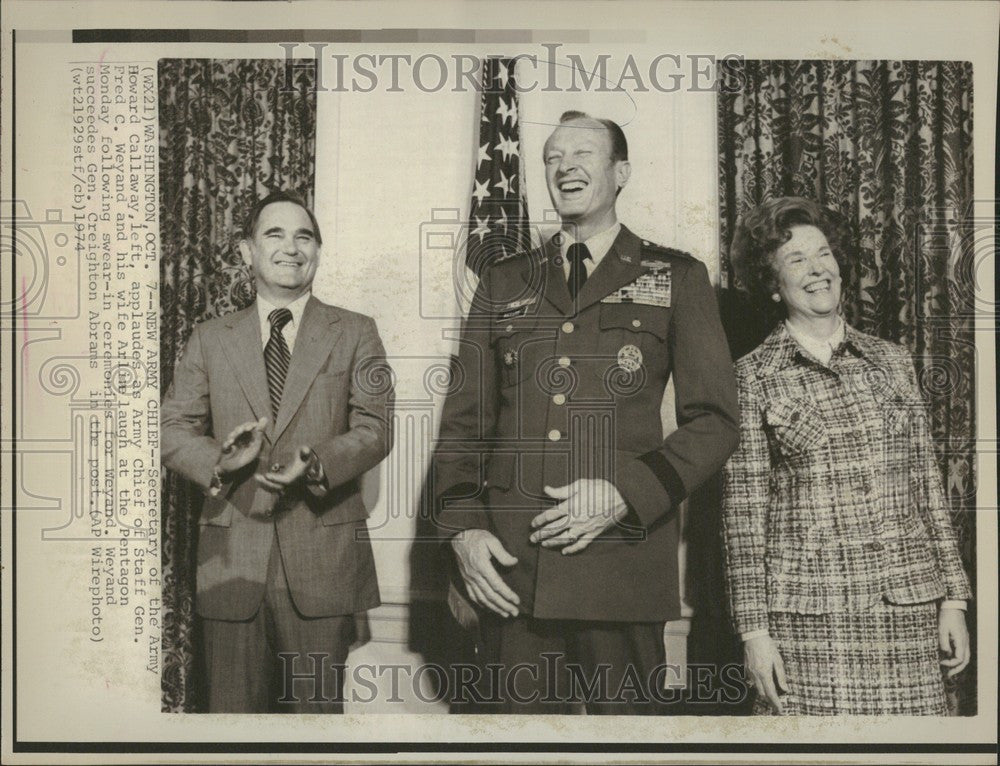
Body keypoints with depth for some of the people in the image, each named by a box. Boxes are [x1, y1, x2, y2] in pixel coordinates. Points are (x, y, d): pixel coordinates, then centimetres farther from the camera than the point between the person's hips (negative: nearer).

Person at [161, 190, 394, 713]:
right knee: (233, 711, 8)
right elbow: (172, 431, 7)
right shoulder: (210, 339, 12)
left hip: (322, 558, -1)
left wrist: (316, 465, -21)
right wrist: (219, 462, -15)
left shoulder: (355, 334, 7)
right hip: (232, 558, 2)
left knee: (317, 707, 6)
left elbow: (375, 430, -2)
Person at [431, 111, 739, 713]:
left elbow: (714, 422, 4)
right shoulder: (503, 284, 16)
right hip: (507, 567, 2)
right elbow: (464, 418, 14)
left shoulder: (676, 278, 9)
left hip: (621, 563, -2)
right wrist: (464, 529, -1)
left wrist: (624, 495, -10)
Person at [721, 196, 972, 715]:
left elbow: (926, 484, 13)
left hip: (907, 606, 3)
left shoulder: (892, 362, 11)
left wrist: (952, 598, 9)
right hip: (807, 614, -3)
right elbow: (743, 508, -1)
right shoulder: (754, 376, 1)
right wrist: (754, 628, -5)